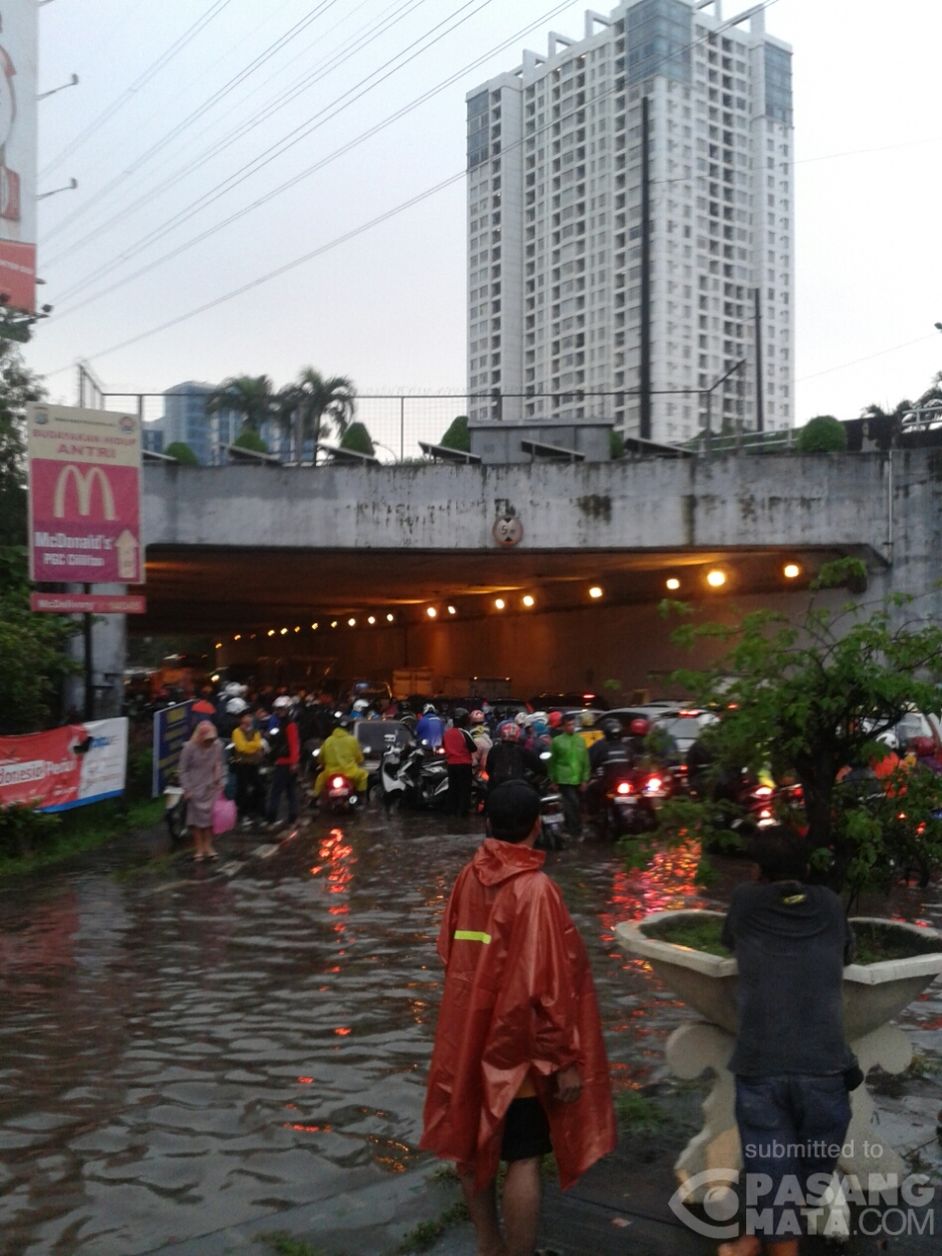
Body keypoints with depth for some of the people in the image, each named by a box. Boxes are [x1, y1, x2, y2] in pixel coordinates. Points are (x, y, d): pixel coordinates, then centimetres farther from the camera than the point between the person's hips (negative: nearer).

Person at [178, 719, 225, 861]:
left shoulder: (217, 746, -6)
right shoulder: (189, 748, -14)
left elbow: (220, 766, 7)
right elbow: (183, 770, -8)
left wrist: (221, 783, 2)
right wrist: (187, 789, -11)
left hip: (211, 788, 3)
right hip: (195, 789, -3)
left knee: (210, 817, 7)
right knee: (197, 817, 1)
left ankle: (208, 846, 19)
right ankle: (199, 849, 11)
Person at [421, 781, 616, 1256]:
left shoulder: (468, 877, -3)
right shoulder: (534, 889, -22)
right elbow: (547, 986, -21)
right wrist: (566, 1059, -13)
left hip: (468, 1034, 7)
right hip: (516, 1043, -7)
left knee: (473, 1140, 19)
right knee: (522, 1157, 4)